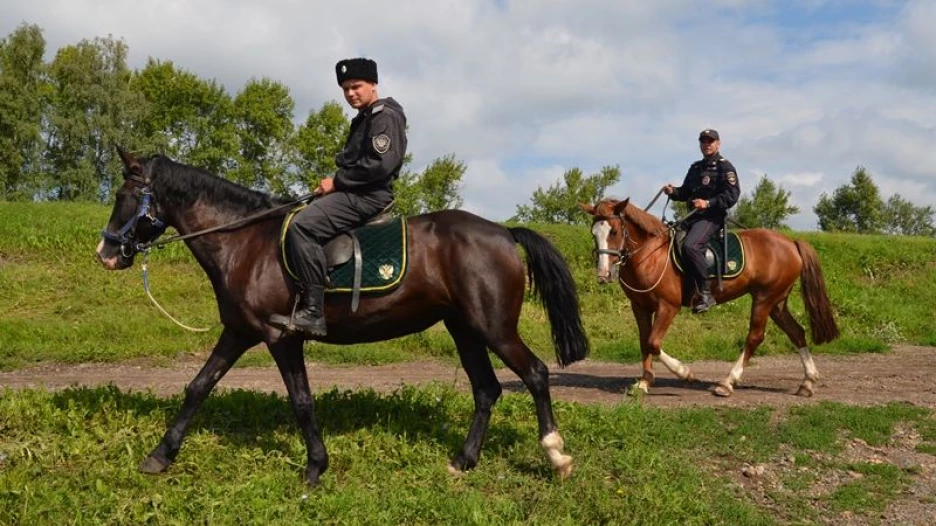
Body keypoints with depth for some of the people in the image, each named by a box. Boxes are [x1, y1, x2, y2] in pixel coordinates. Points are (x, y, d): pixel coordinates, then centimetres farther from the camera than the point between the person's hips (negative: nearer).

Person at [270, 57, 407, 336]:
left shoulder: (386, 116, -8)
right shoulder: (363, 120, 24)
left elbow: (379, 164, -20)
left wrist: (337, 181, -15)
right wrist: (334, 183, 6)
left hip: (369, 196, -11)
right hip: (353, 192, 11)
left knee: (302, 226, -28)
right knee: (293, 221, 10)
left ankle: (313, 312, -31)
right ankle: (297, 299, 5)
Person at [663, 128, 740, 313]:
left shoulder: (724, 167, -2)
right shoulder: (695, 168, 20)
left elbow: (732, 195, -12)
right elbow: (686, 192, 25)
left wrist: (708, 203, -23)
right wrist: (673, 191, 3)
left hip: (712, 216, -9)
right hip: (693, 215, 9)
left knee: (690, 245, -31)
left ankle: (706, 294, -27)